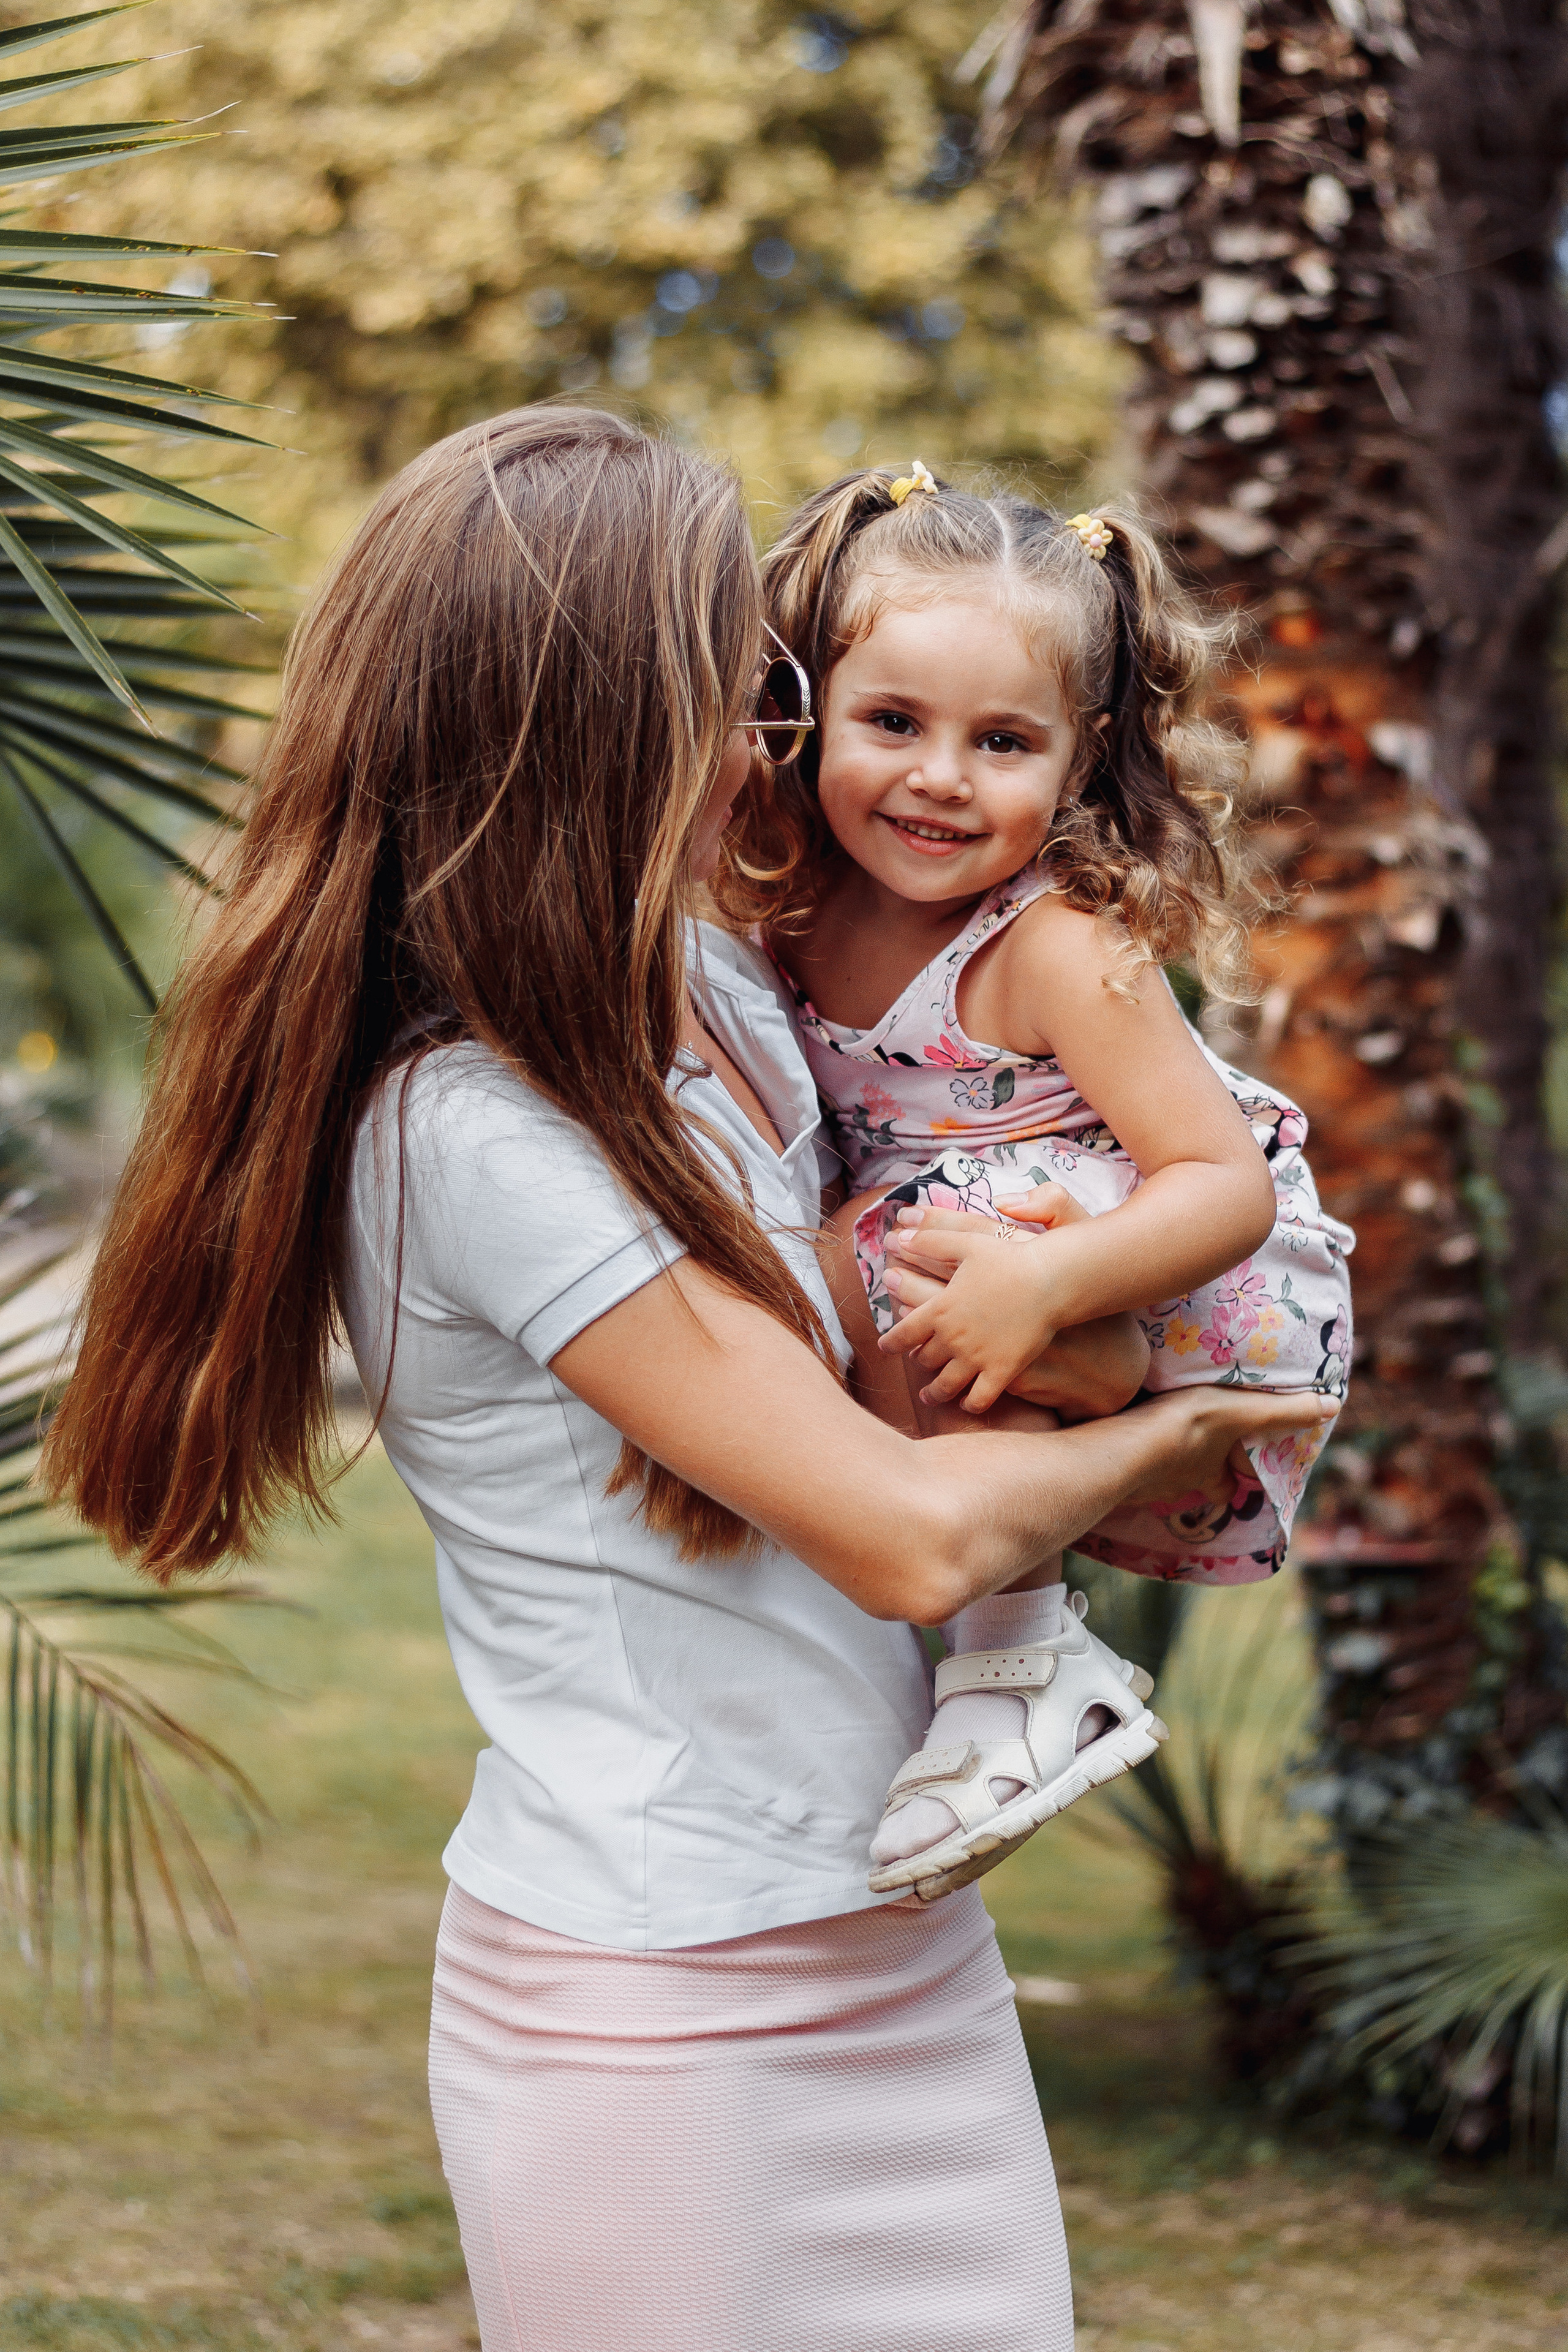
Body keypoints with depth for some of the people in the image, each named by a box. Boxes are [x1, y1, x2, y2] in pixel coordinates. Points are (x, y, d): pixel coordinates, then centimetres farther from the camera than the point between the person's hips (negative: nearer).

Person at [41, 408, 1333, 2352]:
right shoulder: (468, 1129, -21)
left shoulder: (716, 1000, 5)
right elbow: (914, 1533, -22)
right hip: (660, 2003, -8)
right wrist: (1145, 1448, -3)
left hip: (900, 1950, 8)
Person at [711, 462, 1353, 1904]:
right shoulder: (808, 914, -2)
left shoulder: (1058, 949, -22)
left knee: (929, 1257, -28)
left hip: (1199, 1321, -9)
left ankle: (1021, 1673, -19)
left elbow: (1232, 1186, -26)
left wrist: (1048, 1281, -41)